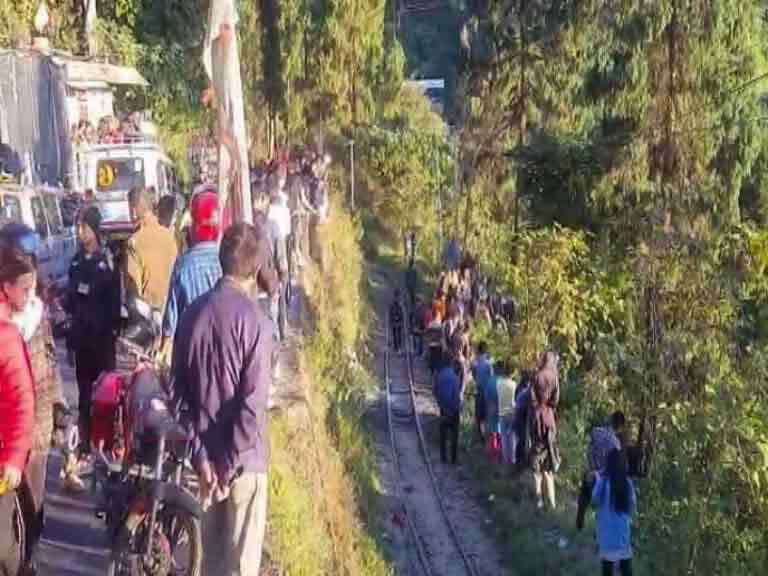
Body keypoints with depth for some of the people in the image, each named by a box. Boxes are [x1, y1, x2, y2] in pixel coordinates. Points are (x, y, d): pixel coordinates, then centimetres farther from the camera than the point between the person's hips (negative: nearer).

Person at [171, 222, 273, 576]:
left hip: (207, 454, 6)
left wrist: (200, 455, 1)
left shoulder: (193, 313, 1)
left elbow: (180, 392, 2)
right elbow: (253, 404, -21)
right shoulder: (255, 321, -16)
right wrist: (229, 464, -13)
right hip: (244, 457, -5)